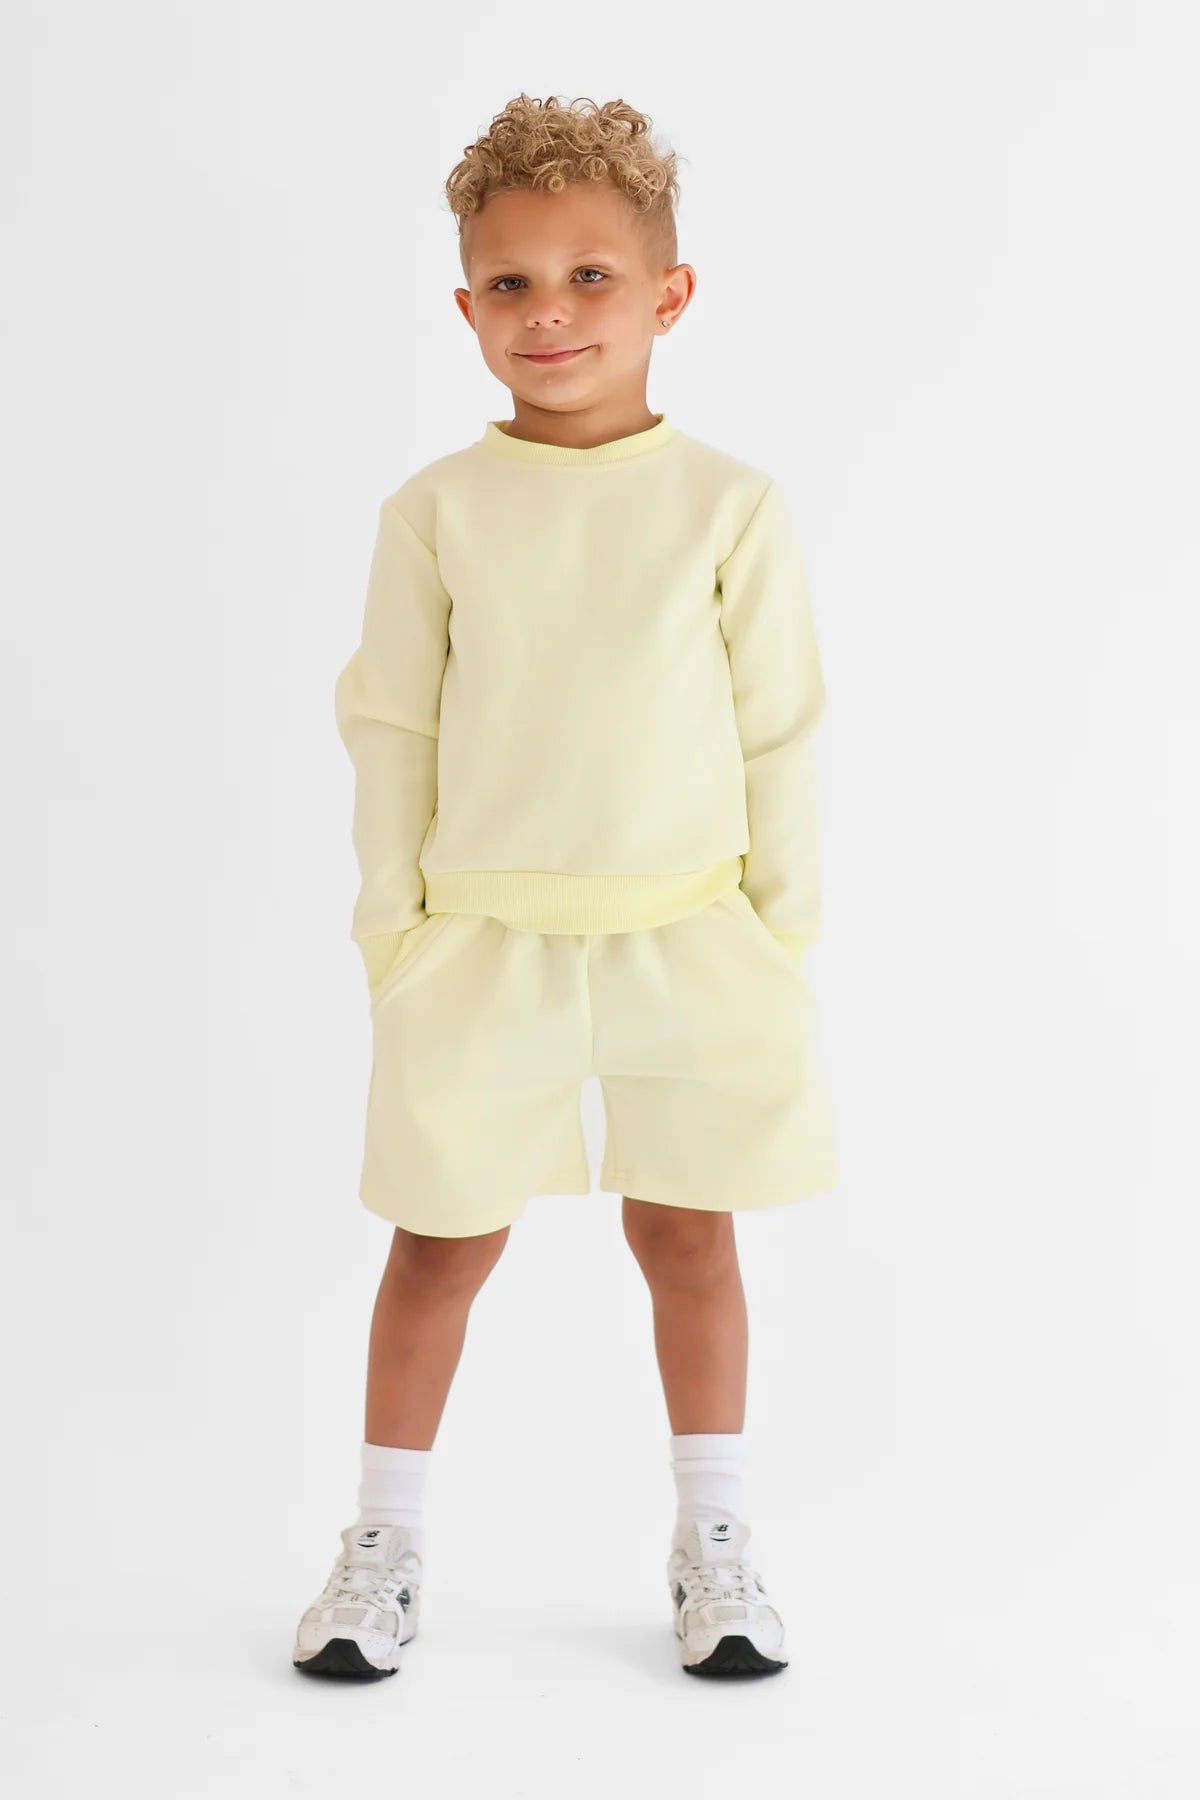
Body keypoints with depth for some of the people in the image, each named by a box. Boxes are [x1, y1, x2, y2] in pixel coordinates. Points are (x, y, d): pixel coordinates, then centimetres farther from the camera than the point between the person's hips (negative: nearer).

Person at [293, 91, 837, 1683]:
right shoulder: (437, 510, -3)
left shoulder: (728, 505, -4)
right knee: (445, 1239, 9)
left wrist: (782, 935, 0)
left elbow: (778, 734, 0)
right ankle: (385, 1541, 26)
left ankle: (712, 1541, 29)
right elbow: (392, 734, 2)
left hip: (685, 936, 0)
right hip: (483, 937, 0)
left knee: (686, 1231, 12)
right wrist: (392, 927, -1)